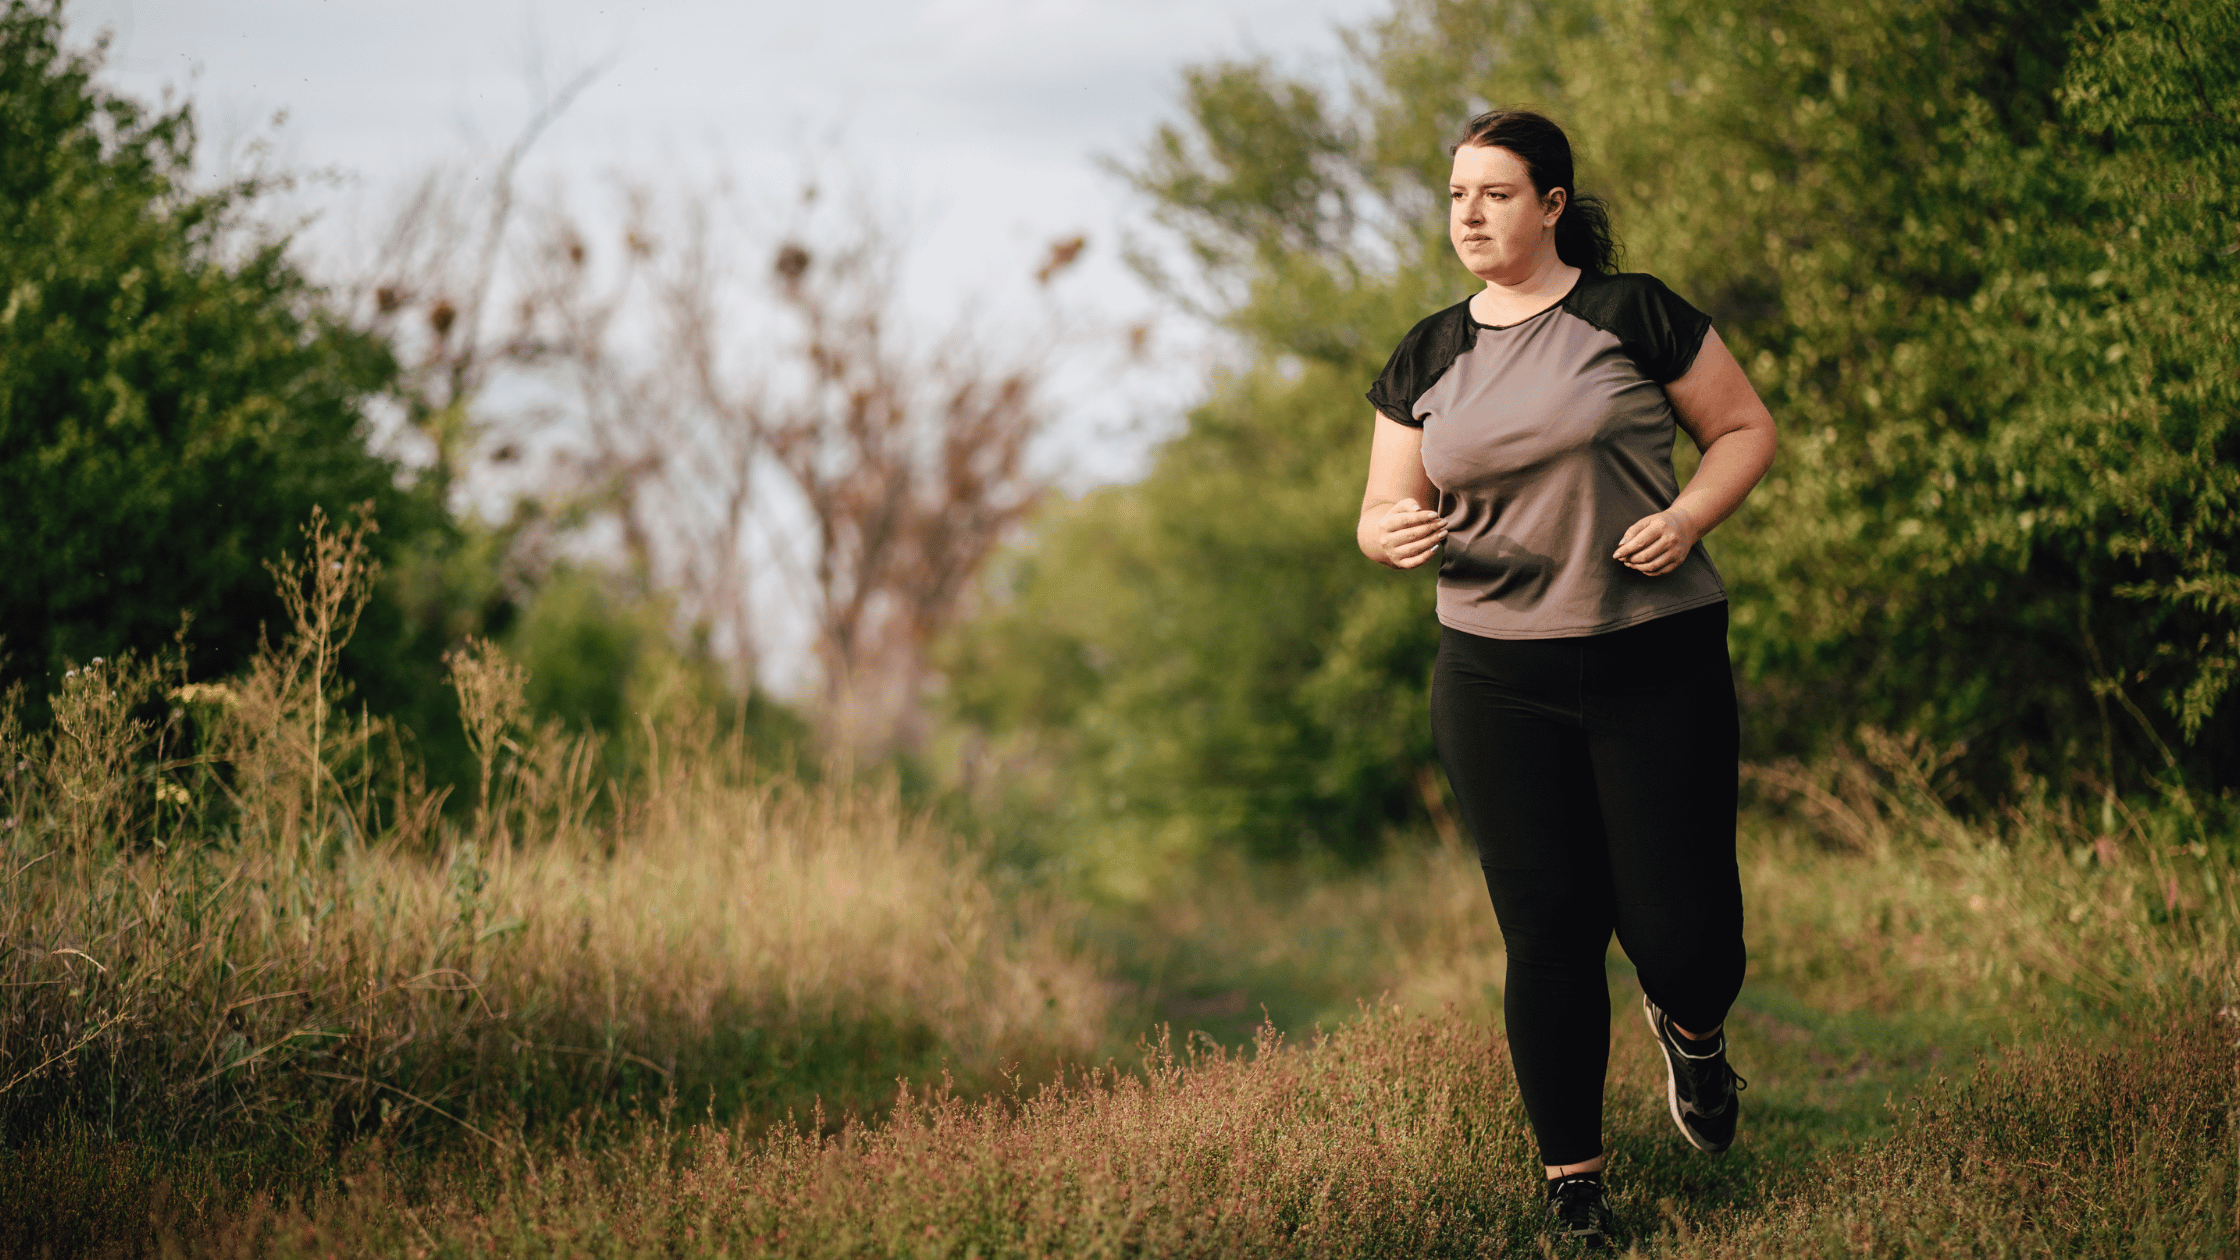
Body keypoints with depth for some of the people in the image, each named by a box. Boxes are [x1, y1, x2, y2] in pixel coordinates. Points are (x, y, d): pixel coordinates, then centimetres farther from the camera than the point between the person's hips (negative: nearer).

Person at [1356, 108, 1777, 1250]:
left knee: (1678, 927, -3)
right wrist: (1392, 533, -13)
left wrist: (1688, 515, -13)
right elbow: (1383, 508, 11)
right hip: (1497, 682, 2)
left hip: (1658, 663, -2)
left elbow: (1746, 428, 5)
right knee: (1547, 933, 2)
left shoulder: (1633, 316, -2)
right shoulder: (1428, 358, 9)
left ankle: (1691, 1030, 34)